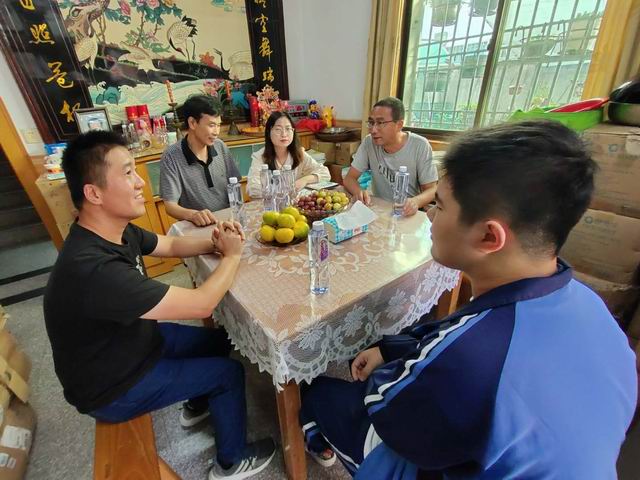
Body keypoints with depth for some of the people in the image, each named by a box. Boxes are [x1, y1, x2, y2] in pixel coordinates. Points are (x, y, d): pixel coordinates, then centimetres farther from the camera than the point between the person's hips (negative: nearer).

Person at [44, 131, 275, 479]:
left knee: (219, 339, 14)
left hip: (136, 340, 8)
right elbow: (200, 305, -37)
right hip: (112, 387, -7)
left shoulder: (116, 231, -11)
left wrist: (214, 243, -15)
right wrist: (232, 255, -21)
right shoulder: (93, 269, -40)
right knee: (228, 373, -4)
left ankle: (199, 405, 43)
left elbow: (172, 245, 5)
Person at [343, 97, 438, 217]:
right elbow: (349, 178, -2)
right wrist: (358, 191, -25)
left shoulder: (420, 146, -11)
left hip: (408, 214, 0)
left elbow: (431, 189, -7)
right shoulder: (368, 142, -5)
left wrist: (416, 202, -29)